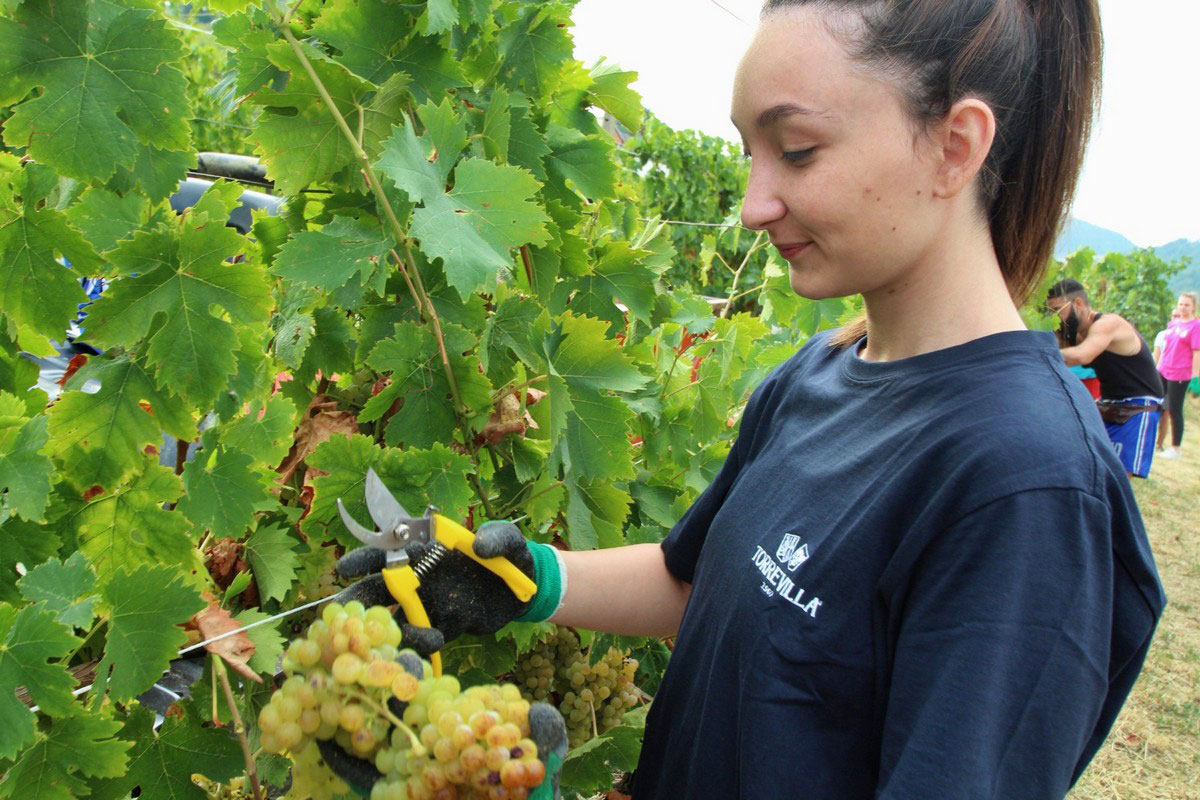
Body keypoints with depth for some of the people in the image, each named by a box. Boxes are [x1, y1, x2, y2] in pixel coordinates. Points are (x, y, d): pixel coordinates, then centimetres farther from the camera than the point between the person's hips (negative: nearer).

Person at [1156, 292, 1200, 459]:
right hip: (1163, 371, 7)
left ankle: (1176, 449, 11)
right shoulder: (1173, 323, 10)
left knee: (1174, 410, 0)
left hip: (1180, 375, -6)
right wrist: (1158, 366, 19)